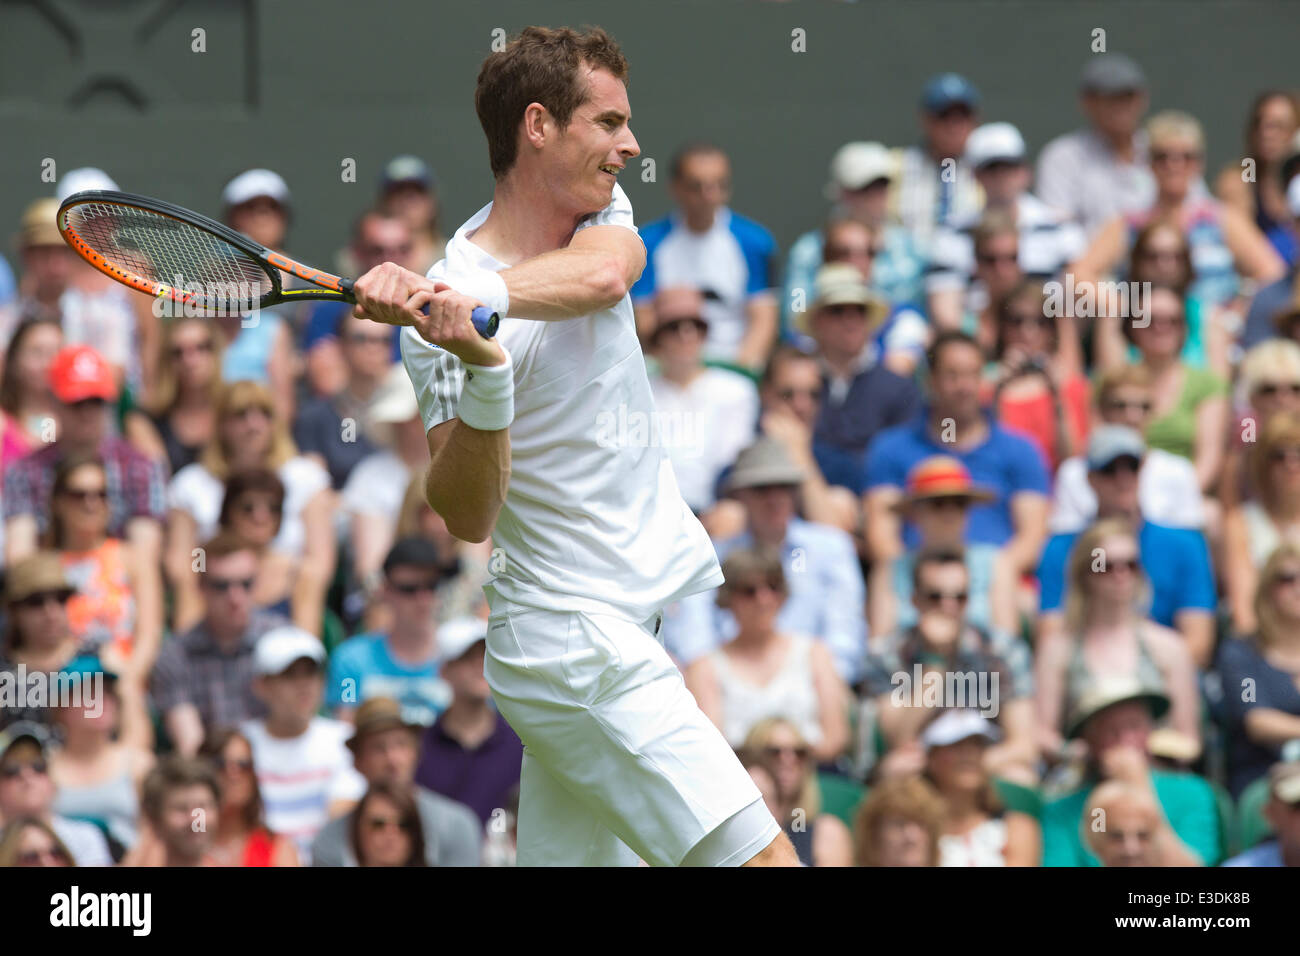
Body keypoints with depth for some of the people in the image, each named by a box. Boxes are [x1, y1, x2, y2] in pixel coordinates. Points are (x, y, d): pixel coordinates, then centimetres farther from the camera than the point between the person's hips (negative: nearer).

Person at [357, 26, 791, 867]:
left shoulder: (601, 214, 6)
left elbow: (600, 275, -20)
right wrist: (480, 372, -36)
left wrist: (476, 295, -38)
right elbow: (469, 519, -19)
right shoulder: (449, 305, -14)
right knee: (760, 854, -15)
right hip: (579, 641, -7)